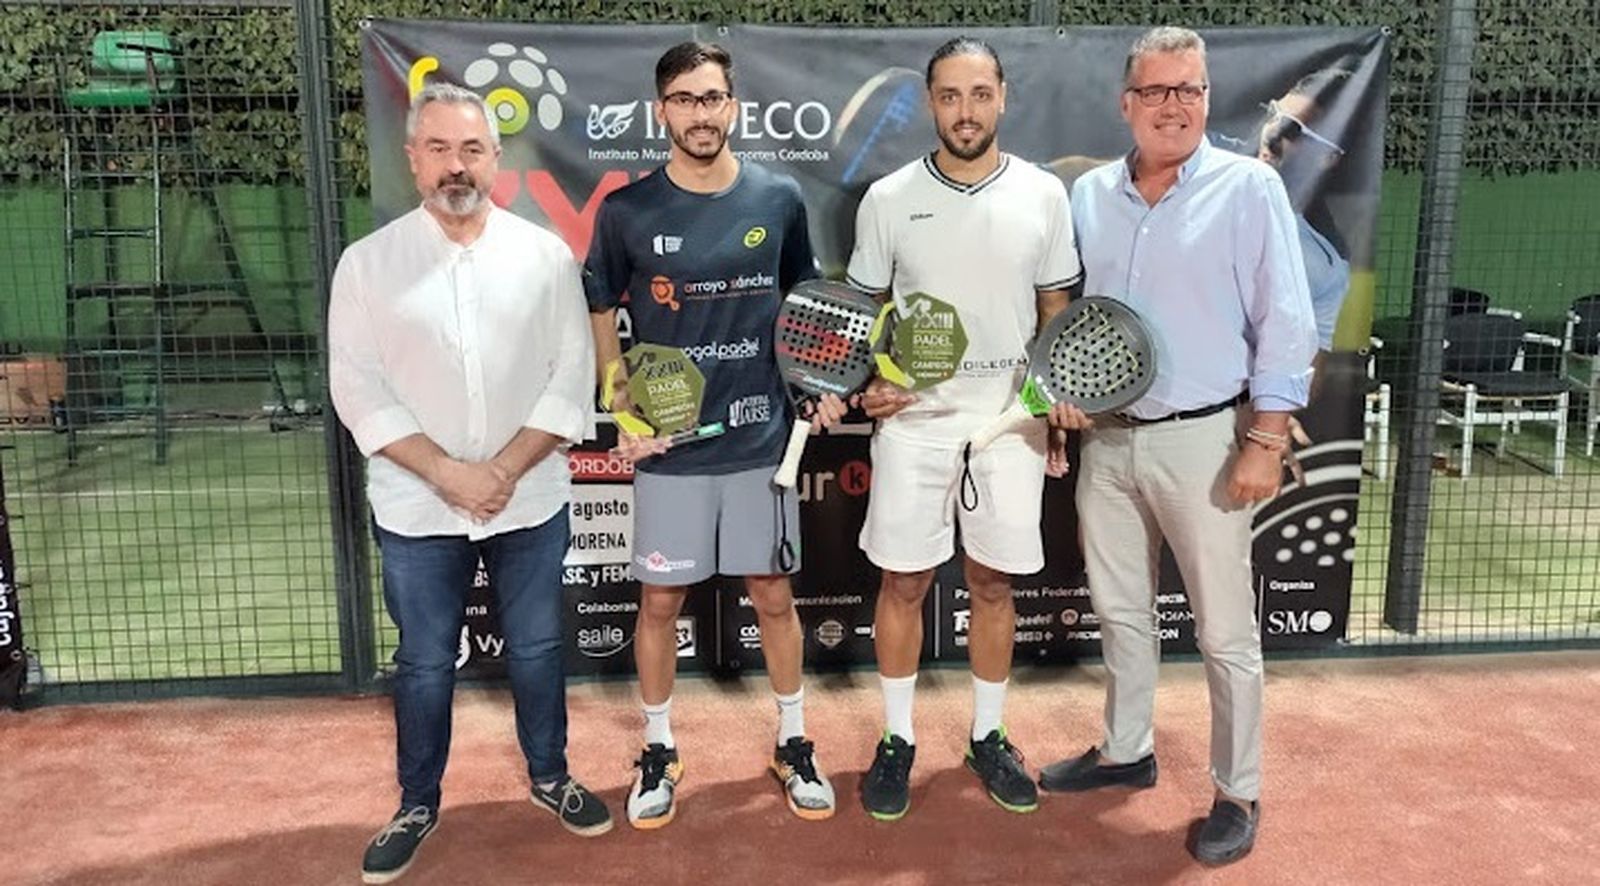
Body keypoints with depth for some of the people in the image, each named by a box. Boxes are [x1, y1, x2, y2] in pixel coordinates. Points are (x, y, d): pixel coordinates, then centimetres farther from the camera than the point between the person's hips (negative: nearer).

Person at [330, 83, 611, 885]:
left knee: (536, 648, 15)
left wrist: (505, 470, -13)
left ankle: (551, 777, 36)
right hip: (416, 508, 0)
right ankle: (417, 806, 32)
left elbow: (572, 377, -4)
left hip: (530, 501, 1)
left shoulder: (546, 255, -1)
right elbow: (359, 389, -6)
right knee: (425, 662, 12)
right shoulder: (368, 263, -2)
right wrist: (446, 472, -15)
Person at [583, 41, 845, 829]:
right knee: (660, 600, 9)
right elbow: (600, 315, 5)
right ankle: (658, 751, 28)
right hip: (669, 445, -1)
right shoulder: (626, 211, -4)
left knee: (774, 595, 11)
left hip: (761, 439, 1)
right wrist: (625, 411, -5)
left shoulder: (779, 199, 0)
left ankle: (793, 743, 30)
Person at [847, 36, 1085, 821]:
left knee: (994, 583, 11)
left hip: (1010, 418, 1)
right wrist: (869, 383, -11)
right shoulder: (889, 199, -2)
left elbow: (1056, 312, 8)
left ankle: (987, 738, 29)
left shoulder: (1043, 195, 0)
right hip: (914, 418, -1)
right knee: (903, 581, 6)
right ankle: (896, 741, 23)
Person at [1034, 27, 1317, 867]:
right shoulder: (1088, 194, 7)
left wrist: (1265, 442, -14)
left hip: (1202, 440, -5)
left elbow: (1286, 326, -10)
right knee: (1119, 612, 17)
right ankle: (1126, 750, 36)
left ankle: (1238, 793, 21)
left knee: (1225, 632, 5)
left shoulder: (1249, 187, -7)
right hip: (1106, 438, 5)